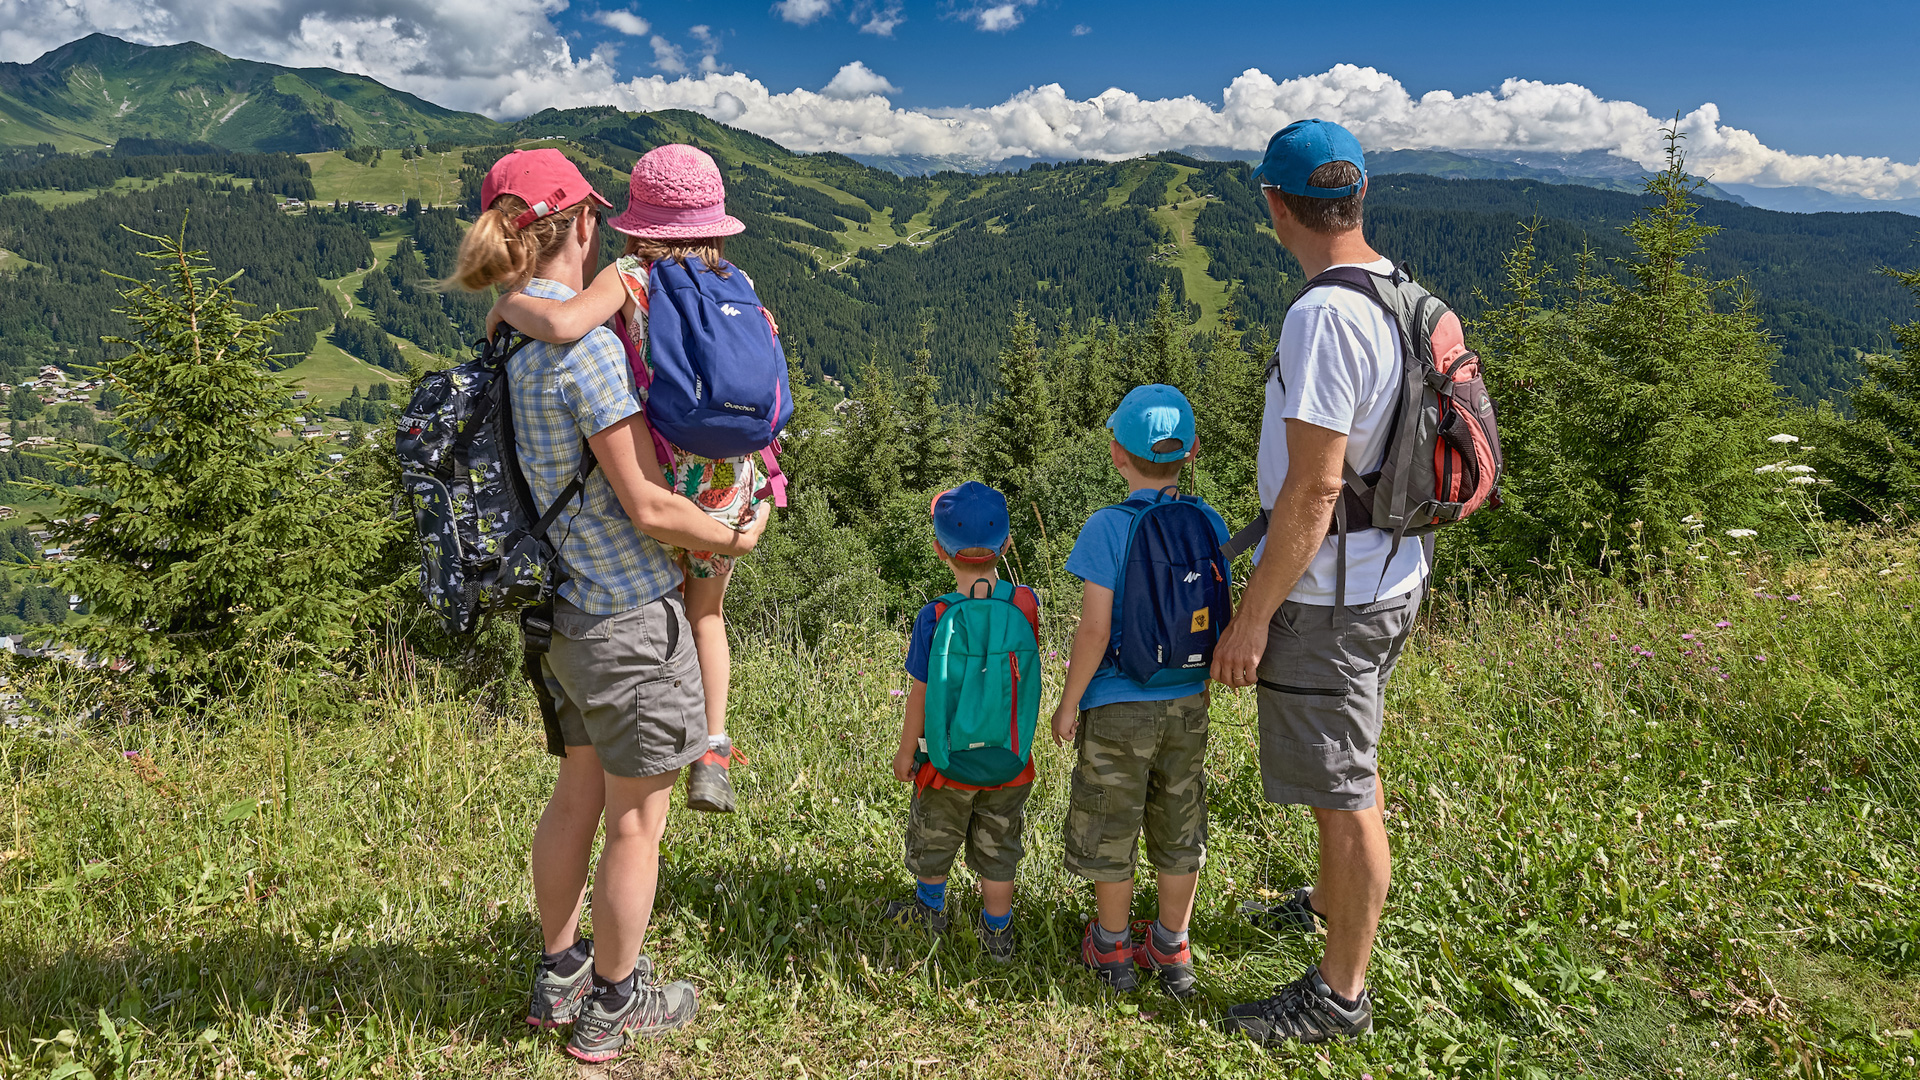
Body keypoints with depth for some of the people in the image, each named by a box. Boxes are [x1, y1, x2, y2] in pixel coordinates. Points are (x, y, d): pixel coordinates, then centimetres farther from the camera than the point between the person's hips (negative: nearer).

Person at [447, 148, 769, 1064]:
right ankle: (612, 1006, 24)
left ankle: (558, 975, 38)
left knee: (579, 790, 22)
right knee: (638, 817, 8)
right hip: (632, 611, -9)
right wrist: (738, 536, -5)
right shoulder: (584, 343, -21)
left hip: (569, 607, 9)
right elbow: (647, 508, -22)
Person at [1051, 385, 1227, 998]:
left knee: (1110, 830, 13)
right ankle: (1172, 952, 30)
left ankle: (1112, 951, 28)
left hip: (1118, 709, -4)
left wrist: (1069, 703, -7)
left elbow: (1094, 631, -19)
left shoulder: (1108, 527, -17)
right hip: (1187, 705, 5)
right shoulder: (1209, 524, -3)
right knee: (1178, 827, 17)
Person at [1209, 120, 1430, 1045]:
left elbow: (1314, 489, -26)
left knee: (1342, 794, 4)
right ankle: (1340, 902, 49)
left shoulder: (1324, 315, -24)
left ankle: (1340, 995, 20)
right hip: (1388, 577, 10)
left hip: (1325, 598, -10)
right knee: (1352, 771, 27)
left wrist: (1252, 616, -18)